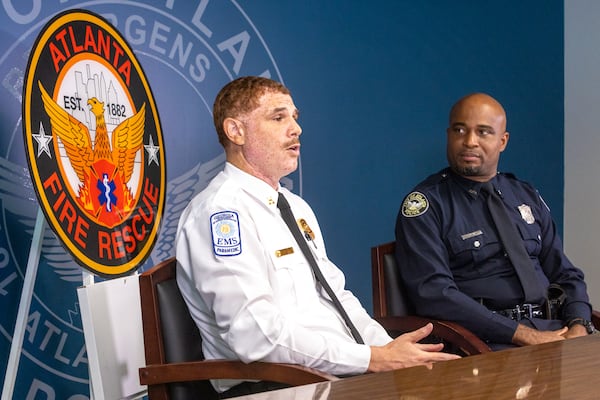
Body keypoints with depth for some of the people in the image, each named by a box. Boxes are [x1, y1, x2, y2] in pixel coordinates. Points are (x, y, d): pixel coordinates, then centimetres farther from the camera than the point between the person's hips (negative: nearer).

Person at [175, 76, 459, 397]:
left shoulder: (296, 206, 19)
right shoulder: (220, 212, -11)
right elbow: (256, 335, -21)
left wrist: (390, 350, -1)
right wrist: (375, 359, -19)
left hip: (345, 369, 8)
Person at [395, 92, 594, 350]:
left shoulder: (527, 196, 18)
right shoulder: (425, 204, -1)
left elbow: (565, 274, 19)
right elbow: (433, 294, -12)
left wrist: (578, 327, -4)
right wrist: (525, 336, -15)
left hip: (551, 326, 6)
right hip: (486, 340, -6)